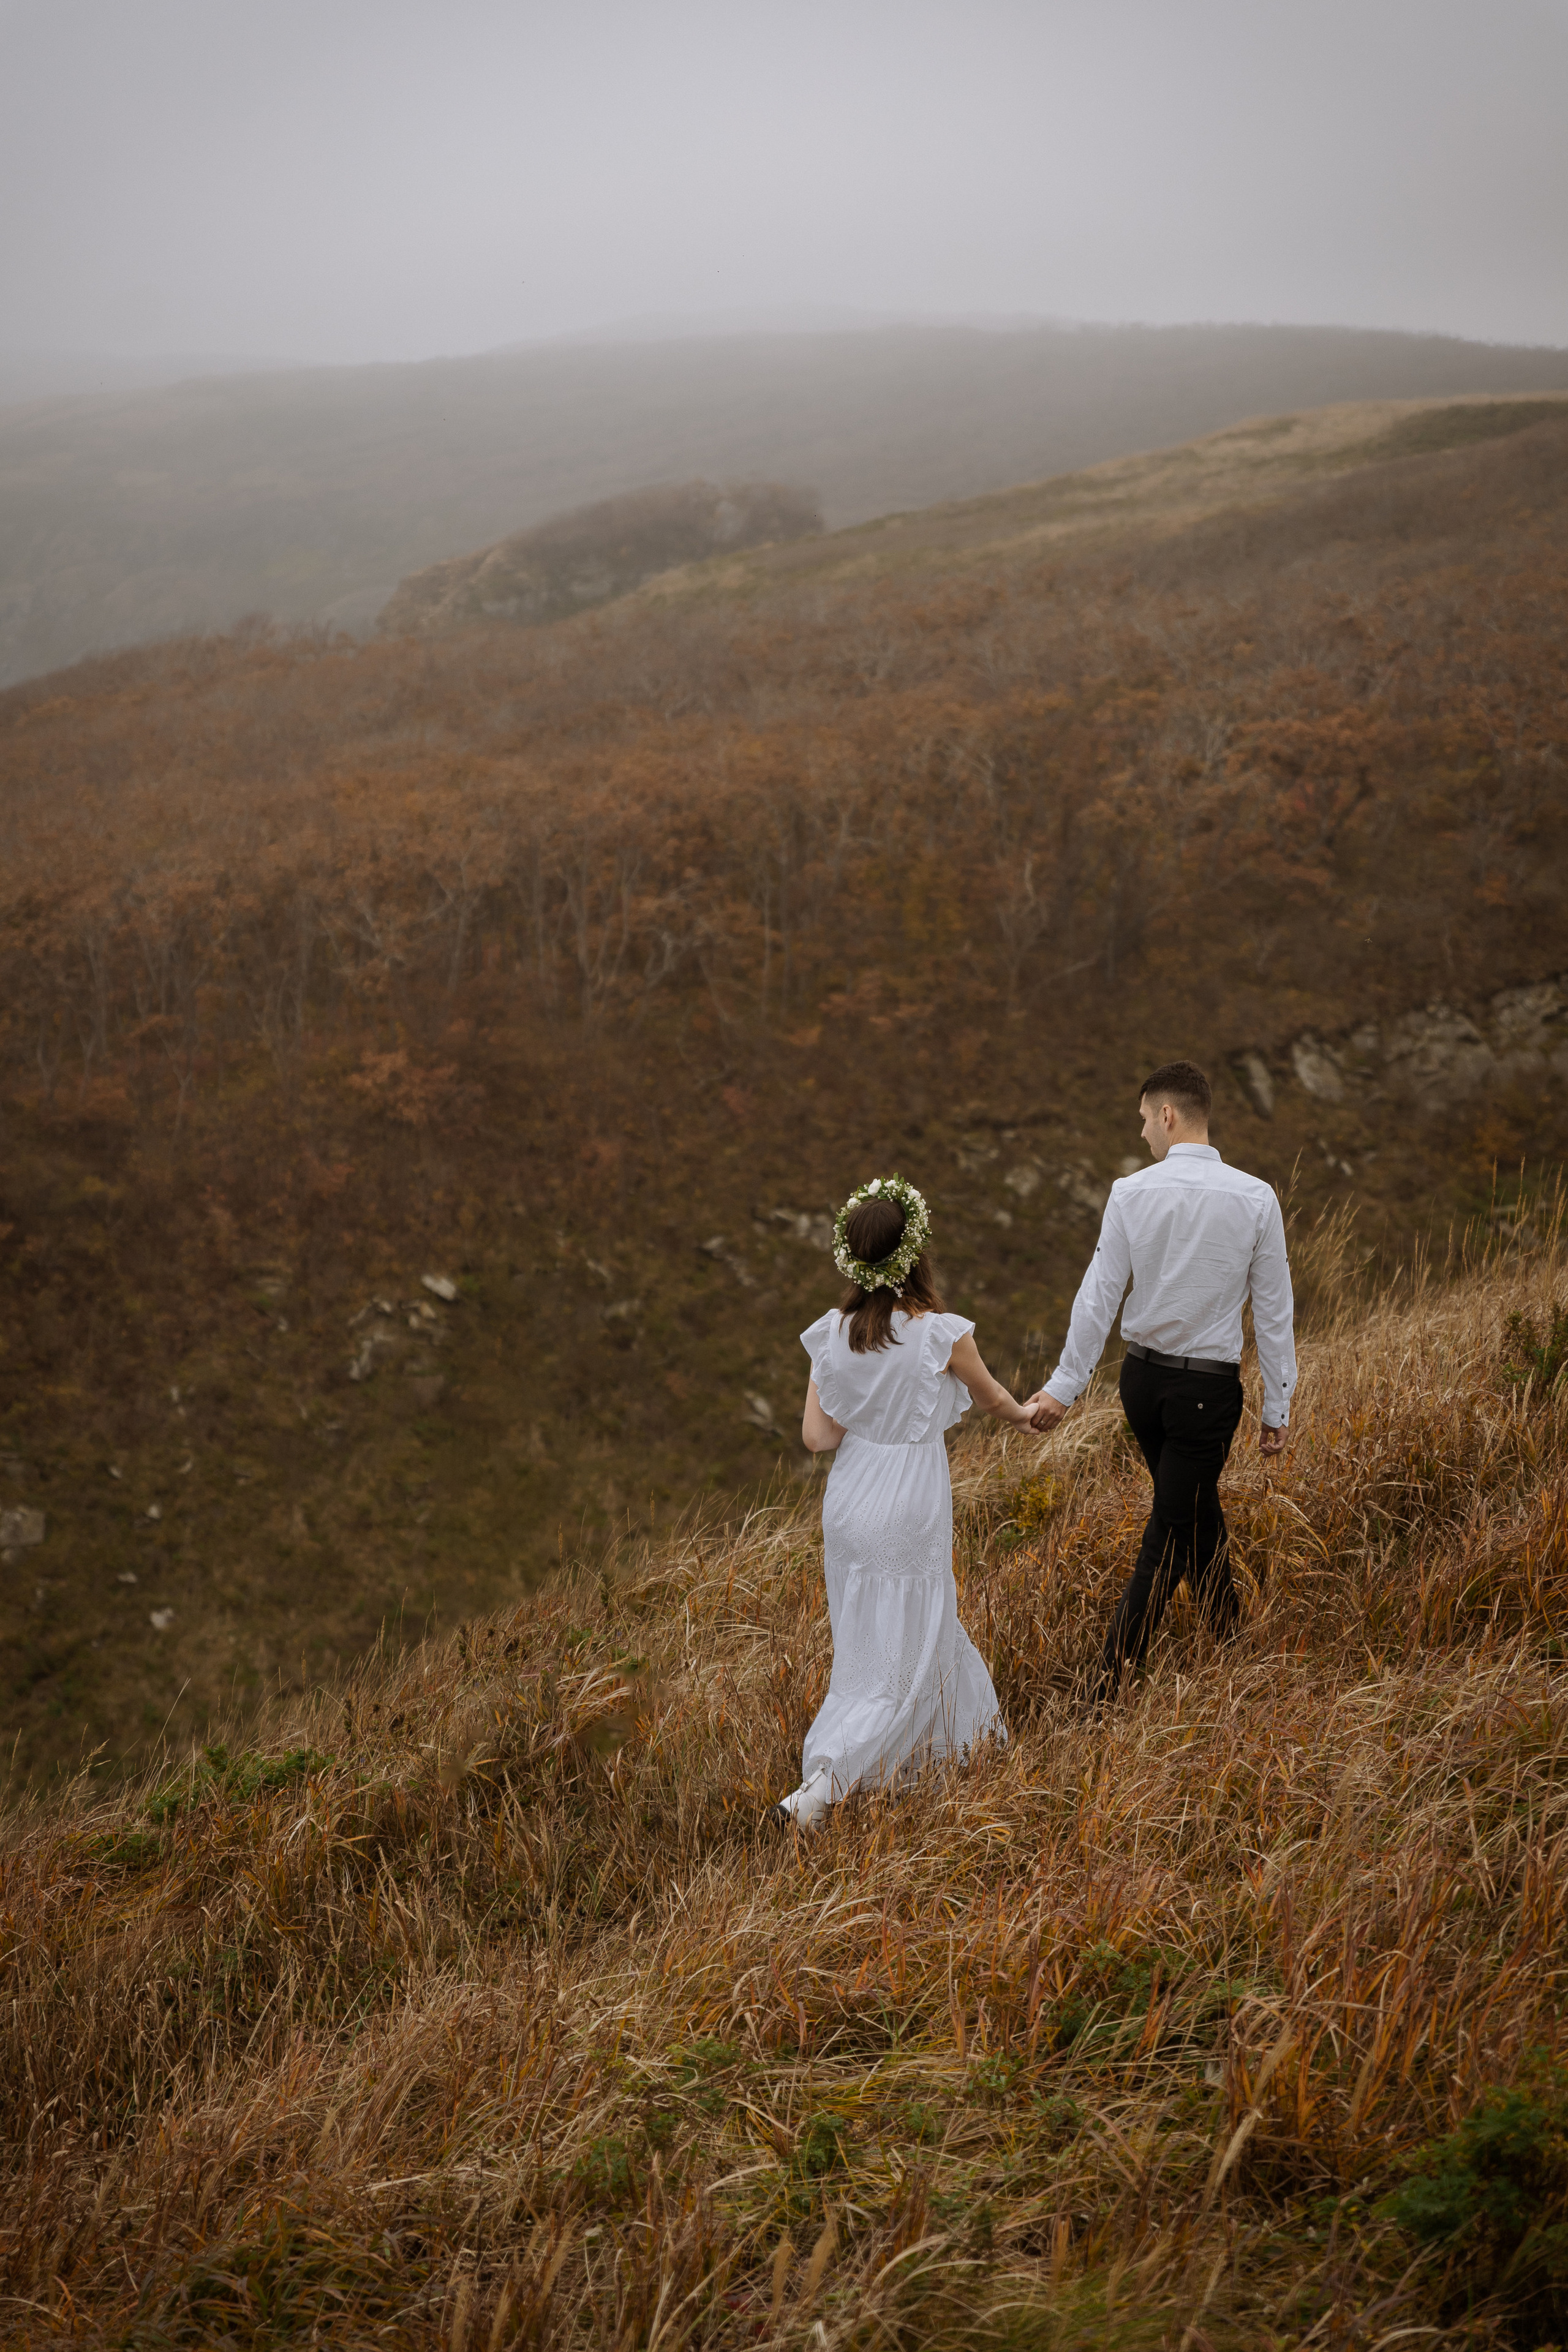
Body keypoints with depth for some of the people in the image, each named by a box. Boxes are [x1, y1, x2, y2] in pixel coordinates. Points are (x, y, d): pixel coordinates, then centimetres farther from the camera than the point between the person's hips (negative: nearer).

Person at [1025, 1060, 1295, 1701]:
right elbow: (1273, 1310, -5)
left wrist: (1064, 1386, 2)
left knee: (1198, 1510, 23)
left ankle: (1229, 1630, 40)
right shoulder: (1255, 1198, -9)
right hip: (1210, 1388, -2)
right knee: (1171, 1533, 4)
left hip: (1143, 1378, 3)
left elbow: (1099, 1295, -5)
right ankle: (1112, 1682, 4)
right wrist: (1277, 1407, 3)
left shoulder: (1131, 1194, -8)